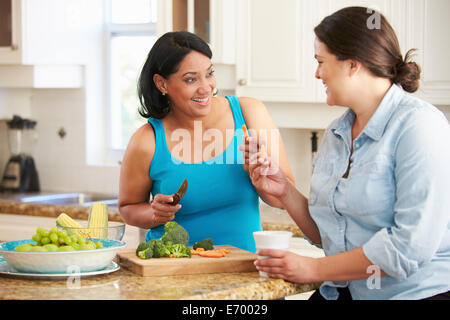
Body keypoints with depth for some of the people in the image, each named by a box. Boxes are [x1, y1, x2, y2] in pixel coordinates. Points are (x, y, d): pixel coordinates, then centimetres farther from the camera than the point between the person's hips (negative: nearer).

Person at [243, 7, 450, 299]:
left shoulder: (419, 124, -12)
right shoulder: (336, 134, 12)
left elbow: (411, 245, -19)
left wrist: (313, 268, -13)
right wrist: (285, 191, 2)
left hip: (420, 291, -6)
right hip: (346, 290, 6)